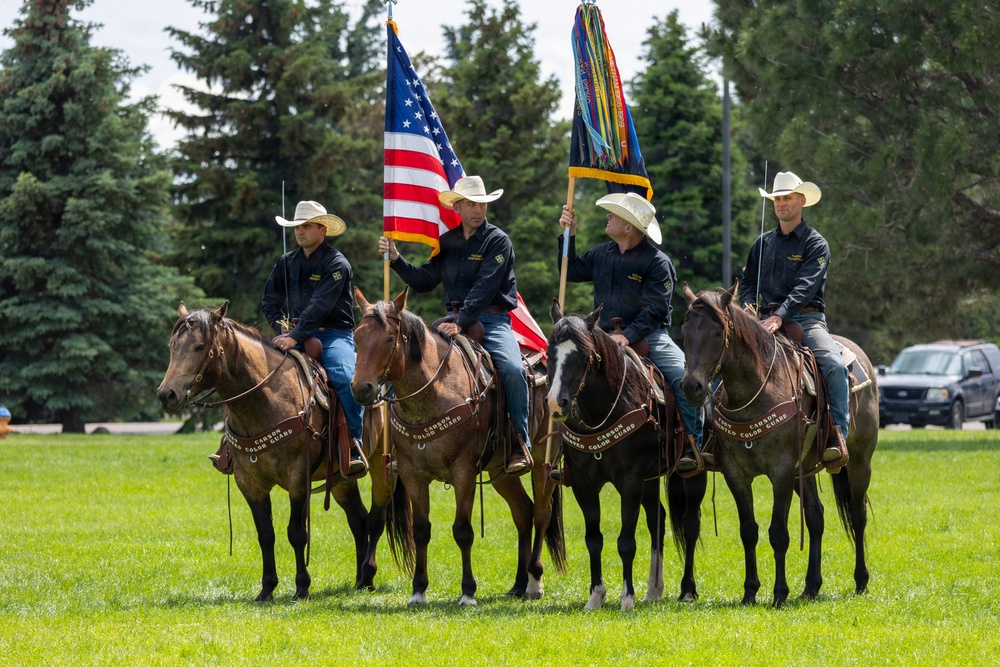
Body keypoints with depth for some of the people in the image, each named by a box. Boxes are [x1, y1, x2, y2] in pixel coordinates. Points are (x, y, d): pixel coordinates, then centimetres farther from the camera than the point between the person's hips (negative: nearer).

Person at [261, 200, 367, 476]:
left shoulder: (337, 264, -8)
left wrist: (295, 337, -28)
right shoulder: (287, 262, 13)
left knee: (345, 379, -33)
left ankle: (355, 446, -24)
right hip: (295, 333, 6)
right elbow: (269, 300, 19)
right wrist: (281, 325, -2)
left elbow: (320, 306, -19)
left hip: (333, 335, -6)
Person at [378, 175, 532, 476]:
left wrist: (461, 323, -25)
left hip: (492, 320, -5)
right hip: (456, 319, 5)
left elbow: (484, 288, -15)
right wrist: (396, 259, 3)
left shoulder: (498, 241, -4)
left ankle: (519, 444, -20)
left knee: (512, 370, -29)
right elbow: (424, 281, 15)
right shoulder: (447, 242, 12)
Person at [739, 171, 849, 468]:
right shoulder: (763, 242, 17)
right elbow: (747, 284, 23)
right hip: (766, 320, 4)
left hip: (806, 319, -4)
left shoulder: (815, 244, 1)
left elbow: (805, 288, -13)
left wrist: (780, 316, -27)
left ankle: (837, 436, -25)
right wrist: (749, 306, -1)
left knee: (835, 365, -29)